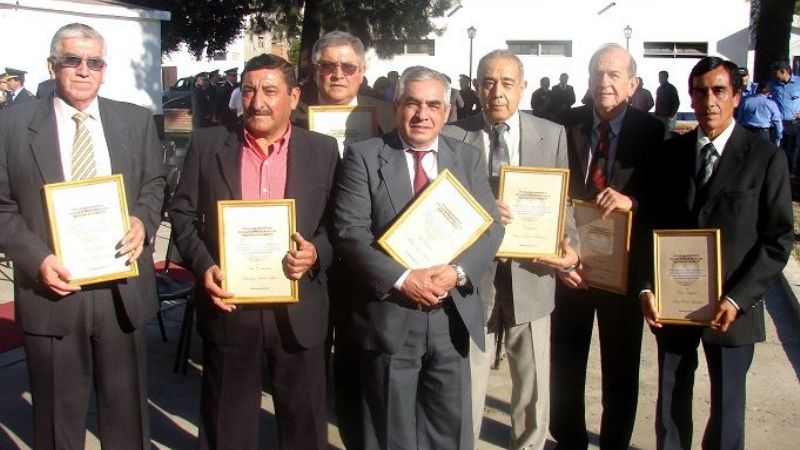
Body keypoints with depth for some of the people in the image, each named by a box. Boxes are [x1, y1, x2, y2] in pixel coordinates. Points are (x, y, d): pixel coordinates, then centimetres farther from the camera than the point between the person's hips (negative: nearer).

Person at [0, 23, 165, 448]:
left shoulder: (136, 120, 6)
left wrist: (143, 221, -8)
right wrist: (36, 258, -15)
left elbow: (155, 185, 13)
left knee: (126, 409, 16)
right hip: (53, 290, -1)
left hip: (122, 288, 2)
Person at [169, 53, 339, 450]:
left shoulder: (323, 150, 2)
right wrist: (203, 266, -12)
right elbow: (182, 215, 4)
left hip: (298, 311, 0)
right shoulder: (207, 144, 2)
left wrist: (315, 252, -16)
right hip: (227, 308, 0)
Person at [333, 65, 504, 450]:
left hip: (452, 316, 3)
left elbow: (490, 227, 3)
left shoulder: (469, 158, 9)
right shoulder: (364, 156, -1)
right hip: (389, 317, -2)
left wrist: (458, 272, -14)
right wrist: (401, 278, -18)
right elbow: (350, 231, -9)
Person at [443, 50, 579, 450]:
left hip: (529, 275, 2)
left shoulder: (552, 135, 4)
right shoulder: (452, 136, -2)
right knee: (466, 388, 10)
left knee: (534, 390, 14)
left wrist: (570, 247, -12)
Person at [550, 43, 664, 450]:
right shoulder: (567, 127, -4)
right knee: (565, 361, 14)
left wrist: (631, 201, -27)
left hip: (623, 267, -1)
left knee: (621, 367, 14)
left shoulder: (652, 133, -7)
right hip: (571, 263, 1)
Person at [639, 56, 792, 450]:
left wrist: (738, 299, -16)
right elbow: (650, 225, 5)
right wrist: (647, 287, -6)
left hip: (730, 308, -2)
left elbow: (777, 240, -7)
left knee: (727, 404, 12)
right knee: (671, 402, 14)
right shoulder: (670, 153, 3)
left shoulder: (765, 157, -6)